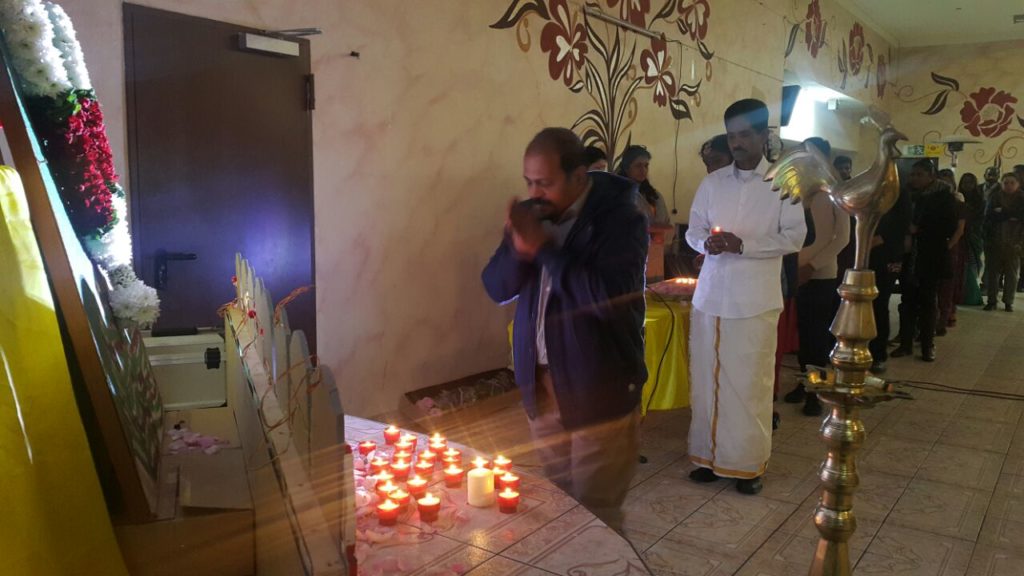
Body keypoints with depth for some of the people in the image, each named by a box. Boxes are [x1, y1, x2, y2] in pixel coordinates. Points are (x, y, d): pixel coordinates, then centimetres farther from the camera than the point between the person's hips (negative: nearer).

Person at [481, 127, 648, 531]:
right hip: (540, 384, 6)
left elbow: (607, 297, -26)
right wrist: (519, 248, -16)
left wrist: (543, 247, -22)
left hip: (600, 390, -5)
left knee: (594, 516, 2)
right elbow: (497, 289, 3)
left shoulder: (621, 218, -13)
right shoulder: (534, 214, 4)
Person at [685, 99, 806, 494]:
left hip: (755, 299, -3)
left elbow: (794, 237, -5)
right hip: (710, 295, 3)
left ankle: (748, 464, 16)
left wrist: (742, 244, -17)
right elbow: (692, 230, 11)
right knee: (706, 378, 7)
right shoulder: (711, 183, 9)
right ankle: (710, 455, 20)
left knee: (749, 383, 2)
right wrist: (706, 242, -13)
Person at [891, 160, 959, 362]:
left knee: (928, 302, 7)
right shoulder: (909, 195, 6)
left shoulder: (944, 197, -3)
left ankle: (928, 345, 16)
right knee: (908, 301, 3)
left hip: (931, 258, -2)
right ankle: (906, 343, 11)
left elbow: (950, 228, -10)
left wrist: (920, 230, -17)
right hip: (910, 257, 2)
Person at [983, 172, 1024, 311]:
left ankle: (1008, 302, 8)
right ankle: (991, 301, 8)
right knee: (992, 271, 2)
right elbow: (989, 216, -2)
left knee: (1011, 273, 1)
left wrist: (1003, 212, -12)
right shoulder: (995, 197, 8)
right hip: (994, 240, 1)